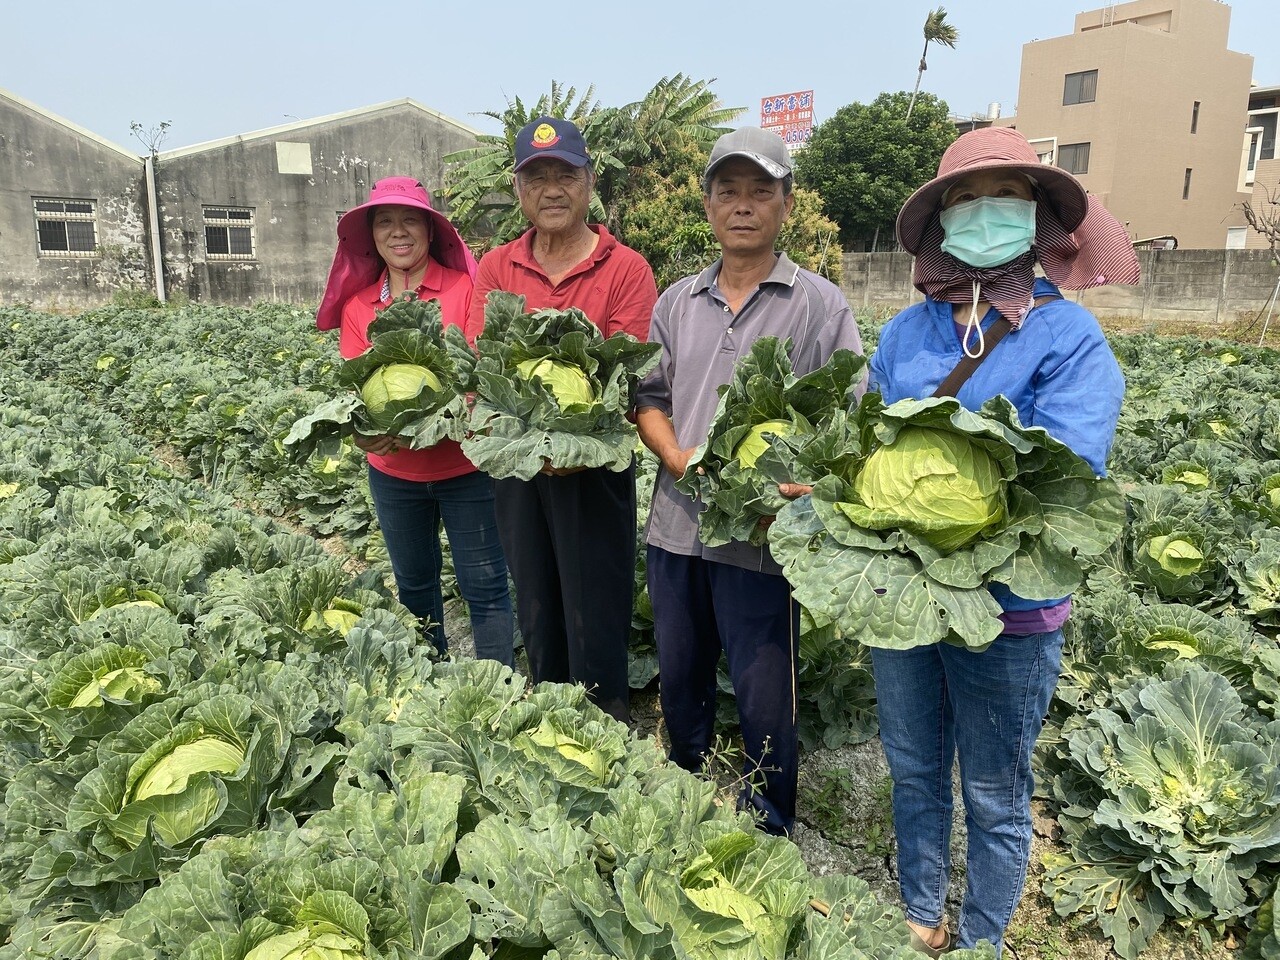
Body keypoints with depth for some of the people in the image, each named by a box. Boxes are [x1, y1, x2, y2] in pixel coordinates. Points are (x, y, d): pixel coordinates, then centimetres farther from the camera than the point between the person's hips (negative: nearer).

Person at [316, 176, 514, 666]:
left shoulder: (465, 289, -9)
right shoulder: (357, 305, 4)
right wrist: (364, 430, -21)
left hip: (467, 465, -4)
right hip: (393, 472, 5)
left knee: (484, 586, 2)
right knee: (414, 583, 19)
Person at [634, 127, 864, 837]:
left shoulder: (820, 305, -3)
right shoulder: (677, 302, 11)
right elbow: (648, 397, 12)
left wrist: (797, 492, -22)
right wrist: (677, 457, -8)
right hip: (676, 524, 5)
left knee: (764, 702, 5)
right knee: (679, 682, 19)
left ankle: (770, 837, 30)